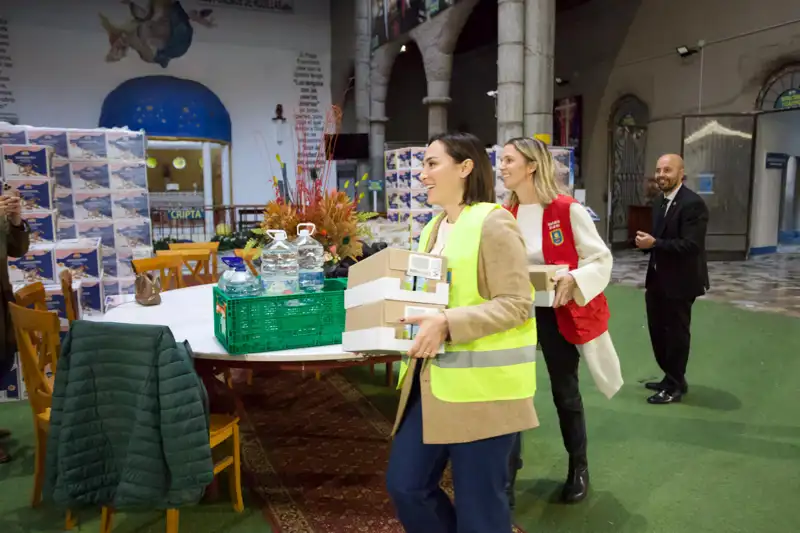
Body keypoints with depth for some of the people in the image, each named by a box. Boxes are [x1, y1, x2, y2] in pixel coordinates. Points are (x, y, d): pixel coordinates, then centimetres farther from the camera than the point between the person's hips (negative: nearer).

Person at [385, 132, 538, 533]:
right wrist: (418, 323, 3)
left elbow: (515, 304, -17)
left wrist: (447, 324, -26)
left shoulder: (493, 224, -12)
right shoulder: (433, 229, 14)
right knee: (405, 484, 13)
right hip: (433, 380, 8)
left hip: (482, 385, -8)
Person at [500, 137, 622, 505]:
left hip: (558, 312, -4)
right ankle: (507, 472, 22)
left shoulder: (567, 209, -14)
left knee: (565, 392, 12)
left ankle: (578, 469, 35)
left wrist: (572, 280, -27)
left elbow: (601, 258, -11)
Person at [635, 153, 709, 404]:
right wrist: (646, 242, -1)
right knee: (658, 331, 16)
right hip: (658, 279, 9)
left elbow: (690, 245, -25)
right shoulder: (660, 201, 11)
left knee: (676, 333, 4)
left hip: (680, 281, -9)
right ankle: (671, 378, 33)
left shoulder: (693, 204, -18)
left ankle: (675, 386, 19)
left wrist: (654, 243, -28)